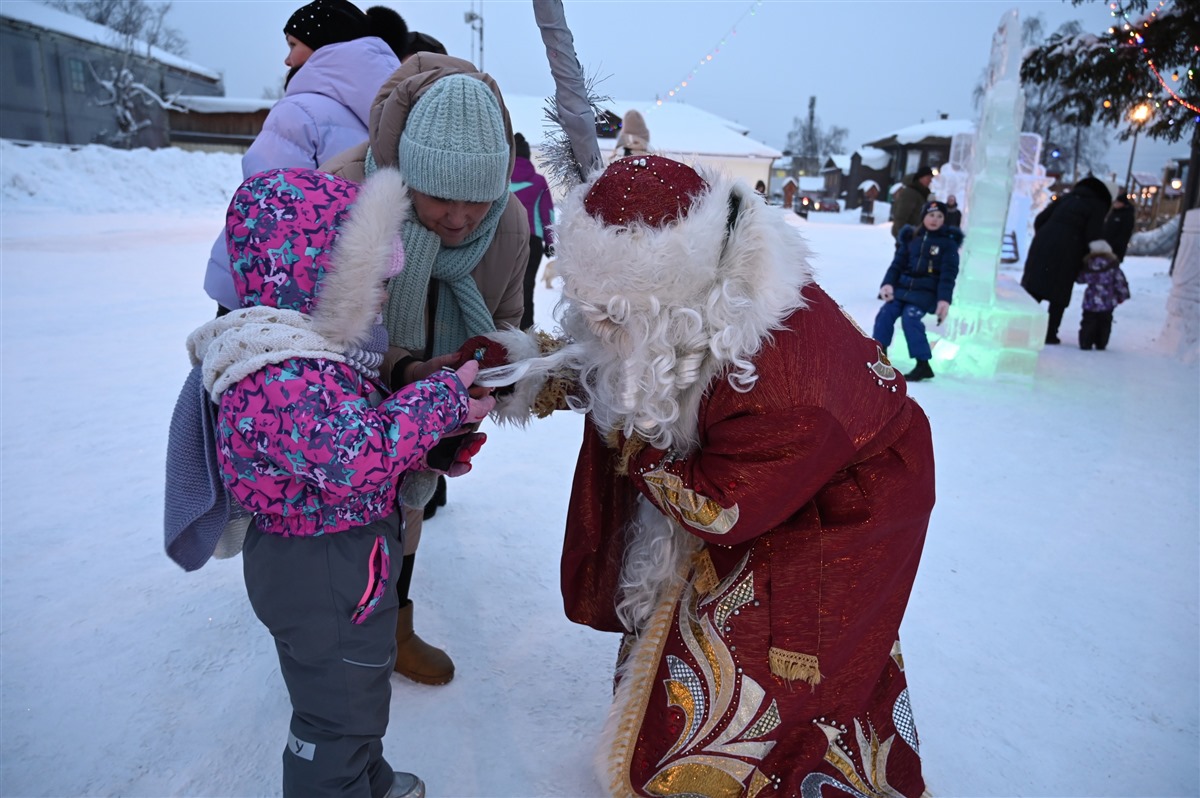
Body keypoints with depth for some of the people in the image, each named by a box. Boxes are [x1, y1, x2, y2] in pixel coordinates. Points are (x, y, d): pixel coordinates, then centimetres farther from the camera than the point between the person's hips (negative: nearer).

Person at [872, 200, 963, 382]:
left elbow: (949, 274, -5)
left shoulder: (948, 242, 1)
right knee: (886, 313, -13)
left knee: (910, 317, -25)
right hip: (904, 285, 5)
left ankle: (923, 365, -21)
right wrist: (888, 283, -9)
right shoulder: (911, 238, 10)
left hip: (927, 291, -5)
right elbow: (898, 264, 8)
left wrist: (944, 299, -16)